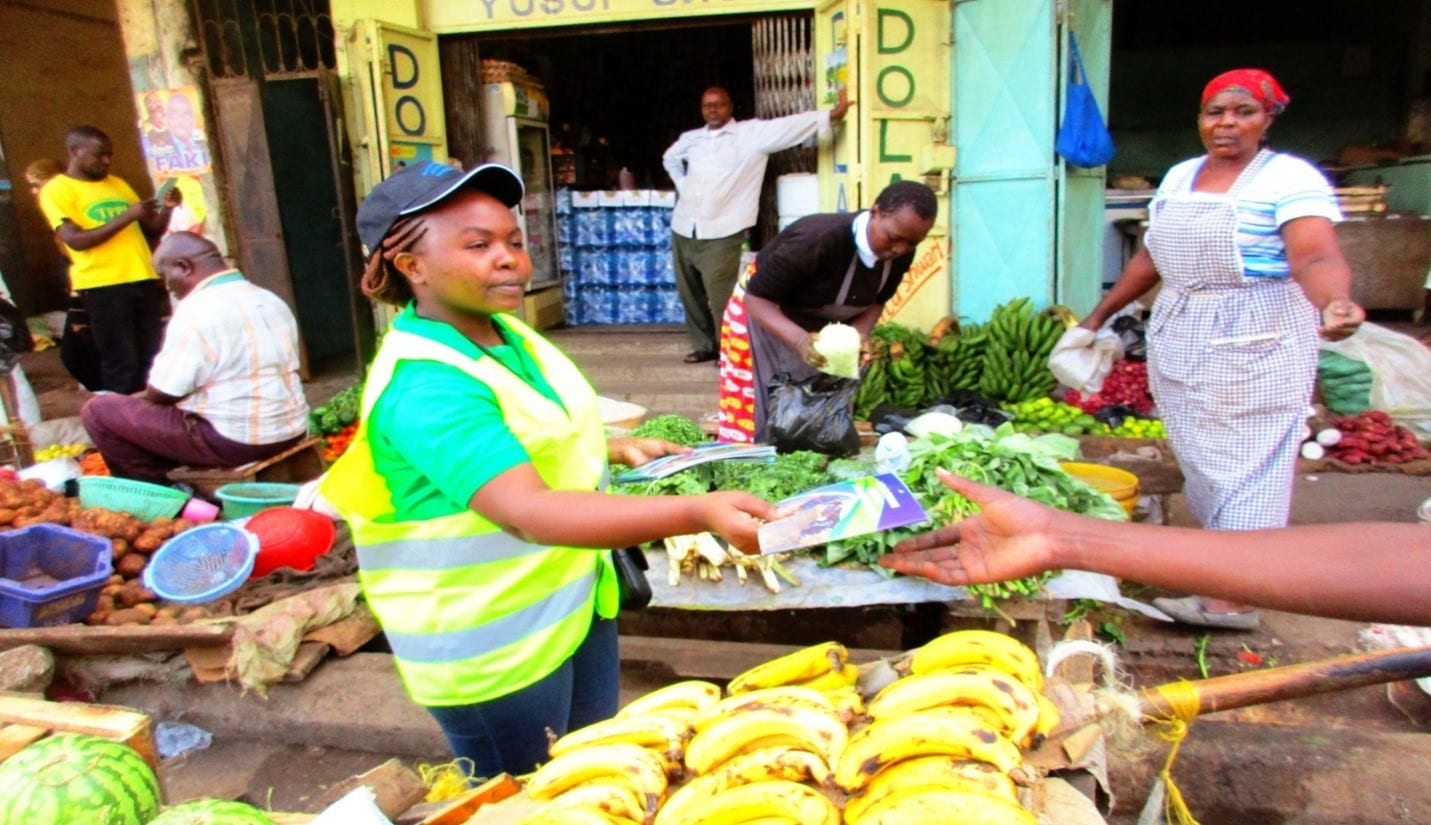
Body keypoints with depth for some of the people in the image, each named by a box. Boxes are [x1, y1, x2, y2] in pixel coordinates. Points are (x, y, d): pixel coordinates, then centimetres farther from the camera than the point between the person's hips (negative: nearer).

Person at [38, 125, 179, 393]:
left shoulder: (118, 184, 19)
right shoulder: (56, 190, 1)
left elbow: (151, 232, 21)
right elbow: (76, 240, -12)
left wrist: (167, 209, 1)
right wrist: (127, 216, -16)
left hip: (145, 280, 6)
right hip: (102, 287, -5)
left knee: (156, 362, 4)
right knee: (122, 366, -5)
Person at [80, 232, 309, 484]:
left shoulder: (197, 311, -14)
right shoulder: (270, 300, 9)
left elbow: (162, 393, -12)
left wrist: (135, 398, 11)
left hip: (233, 441, -9)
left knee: (98, 409, 2)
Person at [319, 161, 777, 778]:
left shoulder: (507, 332, 0)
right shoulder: (423, 386, -27)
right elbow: (528, 512, -41)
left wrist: (616, 448, 11)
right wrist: (698, 513, -50)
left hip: (575, 607, 8)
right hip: (494, 650, -8)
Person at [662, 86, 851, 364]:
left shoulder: (752, 133, 0)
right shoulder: (690, 138, 14)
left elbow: (790, 126, -8)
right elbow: (670, 158, 33)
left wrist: (831, 114, -16)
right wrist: (683, 186, 17)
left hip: (721, 232, -5)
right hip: (683, 229, 6)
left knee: (720, 295, -9)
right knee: (690, 293, 11)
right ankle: (704, 345, 25)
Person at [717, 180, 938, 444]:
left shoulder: (900, 255, -17)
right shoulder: (818, 239, -36)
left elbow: (876, 301, -1)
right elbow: (756, 297, -30)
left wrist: (858, 338, -22)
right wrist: (800, 340, -45)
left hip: (822, 329, 6)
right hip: (762, 314, -6)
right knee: (753, 426, -7)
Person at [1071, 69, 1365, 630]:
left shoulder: (1291, 178, -9)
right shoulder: (1179, 176, 12)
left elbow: (1316, 256, -23)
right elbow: (1152, 256, 19)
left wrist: (1335, 303, -44)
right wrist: (1100, 315, 19)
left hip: (1255, 347, -7)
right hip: (1177, 341, 7)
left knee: (1245, 468, -4)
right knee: (1198, 461, 11)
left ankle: (1236, 599, 0)